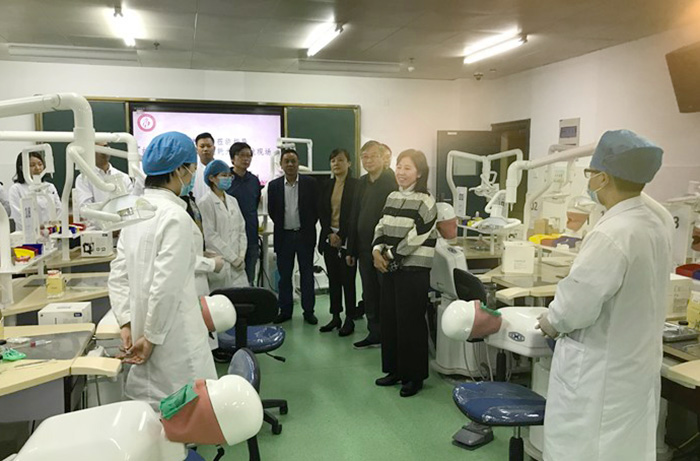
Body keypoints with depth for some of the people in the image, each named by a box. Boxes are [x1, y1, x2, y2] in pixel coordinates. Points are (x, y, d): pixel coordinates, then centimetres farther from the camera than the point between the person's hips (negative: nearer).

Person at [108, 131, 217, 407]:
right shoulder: (176, 216, -18)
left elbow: (118, 276, 8)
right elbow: (166, 286, -22)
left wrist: (127, 323, 5)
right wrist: (152, 336, -11)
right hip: (174, 340, -8)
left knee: (149, 410, 19)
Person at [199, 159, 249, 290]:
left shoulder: (232, 201, 13)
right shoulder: (206, 203, -6)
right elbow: (210, 236, -11)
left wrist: (241, 257, 1)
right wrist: (233, 258, -10)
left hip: (237, 264, 6)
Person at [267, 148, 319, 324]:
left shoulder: (310, 183, -2)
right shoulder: (274, 185, 2)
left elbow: (316, 208, 1)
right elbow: (271, 211, 9)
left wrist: (308, 227, 0)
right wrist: (282, 226, 7)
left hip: (305, 235, -1)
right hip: (283, 236, 2)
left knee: (307, 274, 5)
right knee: (284, 275, 8)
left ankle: (308, 311, 15)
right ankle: (285, 310, 19)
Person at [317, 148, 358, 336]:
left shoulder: (355, 185, -4)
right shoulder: (327, 186, 12)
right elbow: (322, 213, 9)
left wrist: (341, 236, -12)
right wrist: (329, 234, -5)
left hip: (346, 239, -5)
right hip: (329, 237, 5)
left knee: (348, 280, -1)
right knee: (333, 279, 10)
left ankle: (349, 319, 8)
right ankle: (335, 317, 18)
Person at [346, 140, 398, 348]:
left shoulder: (392, 182, -9)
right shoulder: (362, 183, 12)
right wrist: (351, 249, 13)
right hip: (364, 247, 7)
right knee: (369, 294, 12)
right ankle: (375, 333, 24)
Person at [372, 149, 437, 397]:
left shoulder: (425, 202, -10)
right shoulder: (392, 197, 12)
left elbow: (415, 237, -16)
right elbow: (381, 227, 12)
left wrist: (390, 254, -9)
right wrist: (377, 251, -5)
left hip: (413, 271, -7)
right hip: (390, 269, 7)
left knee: (411, 323, 0)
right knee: (389, 319, 12)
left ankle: (415, 376, 14)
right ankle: (395, 370, 27)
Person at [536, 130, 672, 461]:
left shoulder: (611, 235, -32)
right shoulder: (658, 216, -3)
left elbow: (577, 303, -26)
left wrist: (552, 323, -5)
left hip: (601, 369, -8)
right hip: (635, 360, 9)